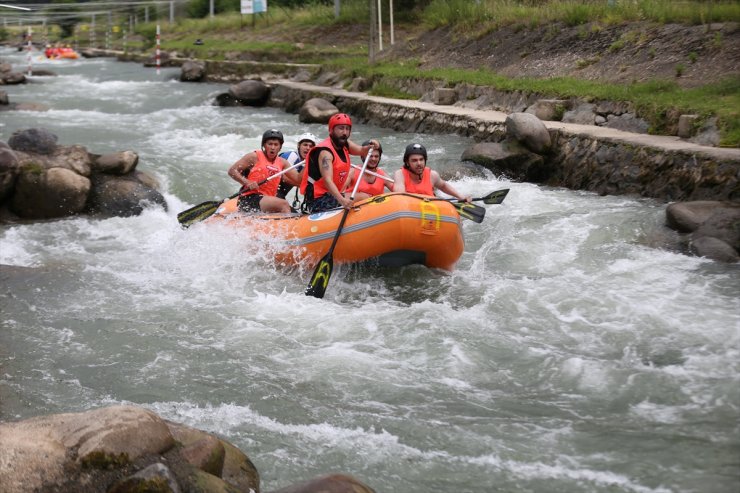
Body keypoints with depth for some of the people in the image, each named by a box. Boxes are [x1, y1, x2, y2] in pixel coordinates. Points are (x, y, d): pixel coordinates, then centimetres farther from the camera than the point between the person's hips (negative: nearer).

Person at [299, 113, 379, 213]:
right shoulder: (325, 152, -20)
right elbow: (327, 180, -31)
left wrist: (371, 146, -15)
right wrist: (342, 200, -46)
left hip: (333, 195, 10)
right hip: (319, 200, -10)